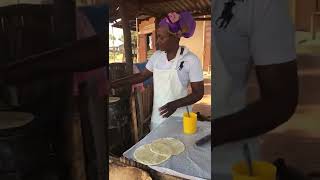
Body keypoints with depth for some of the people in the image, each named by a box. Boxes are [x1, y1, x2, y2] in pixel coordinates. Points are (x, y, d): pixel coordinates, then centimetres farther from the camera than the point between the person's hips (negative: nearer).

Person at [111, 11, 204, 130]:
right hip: (157, 116, 5)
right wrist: (114, 84, 4)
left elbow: (198, 93, -10)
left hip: (179, 118, -4)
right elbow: (141, 76, 10)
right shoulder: (157, 56, 1)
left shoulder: (191, 60, -14)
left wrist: (176, 104, -24)